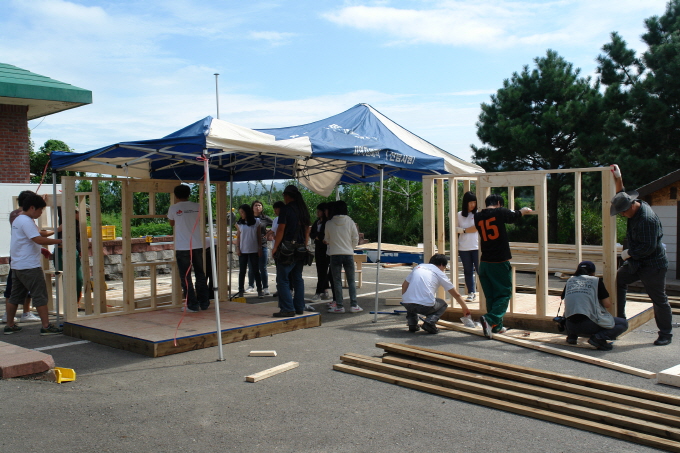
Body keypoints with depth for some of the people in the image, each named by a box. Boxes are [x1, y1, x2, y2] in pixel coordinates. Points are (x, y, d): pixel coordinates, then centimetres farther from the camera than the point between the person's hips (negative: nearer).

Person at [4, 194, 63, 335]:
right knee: (40, 295, -7)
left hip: (17, 266, 10)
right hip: (29, 266, -10)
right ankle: (46, 326, -7)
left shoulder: (18, 220, 17)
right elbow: (38, 239, -26)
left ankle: (10, 326, 20)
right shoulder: (26, 221, -15)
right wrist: (60, 241, -22)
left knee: (15, 296, 14)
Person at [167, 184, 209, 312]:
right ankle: (204, 303, 19)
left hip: (182, 248, -3)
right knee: (200, 274, 14)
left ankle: (192, 305, 3)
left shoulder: (173, 208, -3)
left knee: (185, 277, 3)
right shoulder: (197, 207, 5)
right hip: (197, 246, 4)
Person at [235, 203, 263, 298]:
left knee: (256, 271, 3)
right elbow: (238, 237, 6)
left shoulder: (256, 222, 0)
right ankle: (241, 291, 9)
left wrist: (260, 248, 0)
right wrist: (237, 248, -2)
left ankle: (260, 290, 7)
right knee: (242, 271, 5)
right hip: (243, 251, 1)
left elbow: (259, 236, 4)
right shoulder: (239, 224, 3)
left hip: (254, 251, -1)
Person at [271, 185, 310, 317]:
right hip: (300, 249, 7)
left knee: (282, 279, -4)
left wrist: (275, 247, -8)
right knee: (297, 278, 13)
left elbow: (281, 229, -13)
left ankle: (288, 309, -8)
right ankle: (299, 307, 15)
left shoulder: (286, 209, -9)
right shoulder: (303, 210, 12)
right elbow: (307, 230, 15)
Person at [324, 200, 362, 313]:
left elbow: (327, 240, 9)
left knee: (337, 281, 5)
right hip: (348, 254, 1)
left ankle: (339, 306, 4)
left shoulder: (329, 223, -2)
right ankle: (353, 305, 9)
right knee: (351, 280, 9)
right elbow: (355, 239, 2)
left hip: (335, 254, 0)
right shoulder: (350, 222, -3)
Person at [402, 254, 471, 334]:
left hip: (407, 304, 4)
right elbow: (456, 295, 19)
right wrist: (465, 308, 33)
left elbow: (404, 286, 21)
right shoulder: (439, 273, 13)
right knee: (443, 304, 27)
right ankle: (429, 322, 1)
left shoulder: (418, 267, 22)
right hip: (425, 306, -4)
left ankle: (412, 323, 19)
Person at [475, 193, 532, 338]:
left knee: (490, 296, 13)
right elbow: (515, 215, 11)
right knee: (504, 294, 1)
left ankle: (496, 326, 16)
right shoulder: (500, 212, -8)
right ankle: (490, 319, -18)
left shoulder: (478, 216, 5)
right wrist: (525, 210, 37)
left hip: (485, 263, 5)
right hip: (500, 262, -5)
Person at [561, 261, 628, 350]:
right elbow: (607, 304, 5)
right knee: (624, 323, 13)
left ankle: (572, 335, 13)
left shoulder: (569, 281, 17)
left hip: (570, 326, 5)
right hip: (589, 324, -5)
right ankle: (599, 337, -10)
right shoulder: (596, 280, 8)